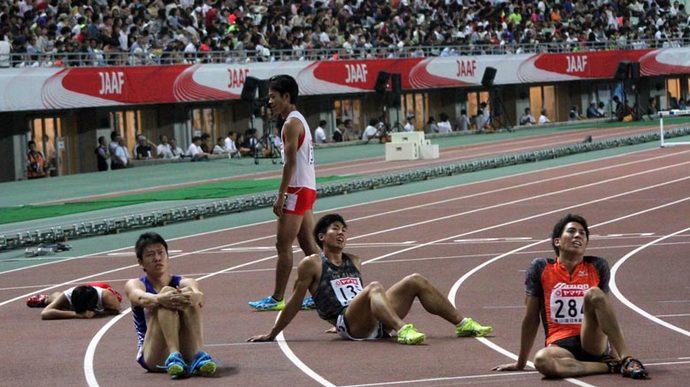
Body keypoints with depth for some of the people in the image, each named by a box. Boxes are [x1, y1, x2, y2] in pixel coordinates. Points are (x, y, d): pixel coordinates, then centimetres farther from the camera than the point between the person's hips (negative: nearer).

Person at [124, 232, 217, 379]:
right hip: (153, 357, -1)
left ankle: (199, 356, -40)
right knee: (167, 292, -22)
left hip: (187, 354, 1)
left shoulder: (185, 283, 11)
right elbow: (141, 298, -18)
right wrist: (159, 299, -41)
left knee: (189, 297, -21)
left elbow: (199, 296, -14)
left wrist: (194, 297, -40)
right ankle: (174, 357, -43)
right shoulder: (134, 285, 8)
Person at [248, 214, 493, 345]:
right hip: (347, 325, -7)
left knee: (415, 281, -3)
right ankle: (402, 331, -58)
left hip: (375, 325, 7)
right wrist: (271, 335, 7)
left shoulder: (354, 262, 24)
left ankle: (462, 324, -9)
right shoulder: (312, 264, 4)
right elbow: (296, 301, 6)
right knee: (374, 287, -34)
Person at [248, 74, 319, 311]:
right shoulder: (299, 120, 17)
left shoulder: (291, 123, -14)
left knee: (283, 245, -6)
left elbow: (290, 162, -19)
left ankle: (277, 299, -4)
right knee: (309, 245, 10)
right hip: (307, 188, 10)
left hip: (297, 191, -10)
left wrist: (281, 195, -19)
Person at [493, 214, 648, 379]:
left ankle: (626, 359, -31)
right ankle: (611, 366, -25)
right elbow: (531, 318, 10)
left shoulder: (597, 267, 8)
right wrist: (521, 363, 14)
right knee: (542, 360, -38)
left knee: (594, 294, -26)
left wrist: (618, 353, 17)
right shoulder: (540, 268, 6)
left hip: (593, 343, 1)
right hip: (559, 345, -1)